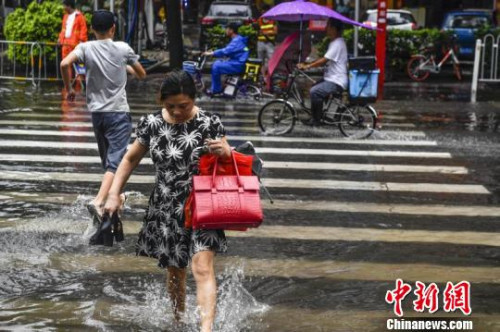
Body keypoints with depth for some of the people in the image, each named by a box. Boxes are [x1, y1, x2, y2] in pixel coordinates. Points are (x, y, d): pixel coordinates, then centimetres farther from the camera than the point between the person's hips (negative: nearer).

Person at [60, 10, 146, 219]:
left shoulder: (86, 48, -2)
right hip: (118, 112, -3)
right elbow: (141, 75, 9)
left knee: (107, 159, 21)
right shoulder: (123, 49, -2)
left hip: (96, 112, 3)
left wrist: (68, 88, -3)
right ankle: (98, 201, -27)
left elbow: (65, 64, -19)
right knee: (115, 162, -9)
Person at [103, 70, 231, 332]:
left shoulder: (209, 124, -9)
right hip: (166, 209, 3)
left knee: (202, 268, -18)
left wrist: (225, 152, -23)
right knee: (174, 272, 15)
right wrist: (114, 194, 4)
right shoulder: (152, 125, -2)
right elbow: (131, 159, 12)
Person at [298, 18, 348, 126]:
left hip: (337, 82, -11)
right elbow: (325, 60, 16)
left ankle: (316, 119, -11)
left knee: (315, 91, -22)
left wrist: (307, 66, -18)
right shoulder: (334, 42, 15)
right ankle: (316, 116, 20)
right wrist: (306, 64, 6)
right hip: (331, 78, 11)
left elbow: (324, 60, -23)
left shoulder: (338, 43, -18)